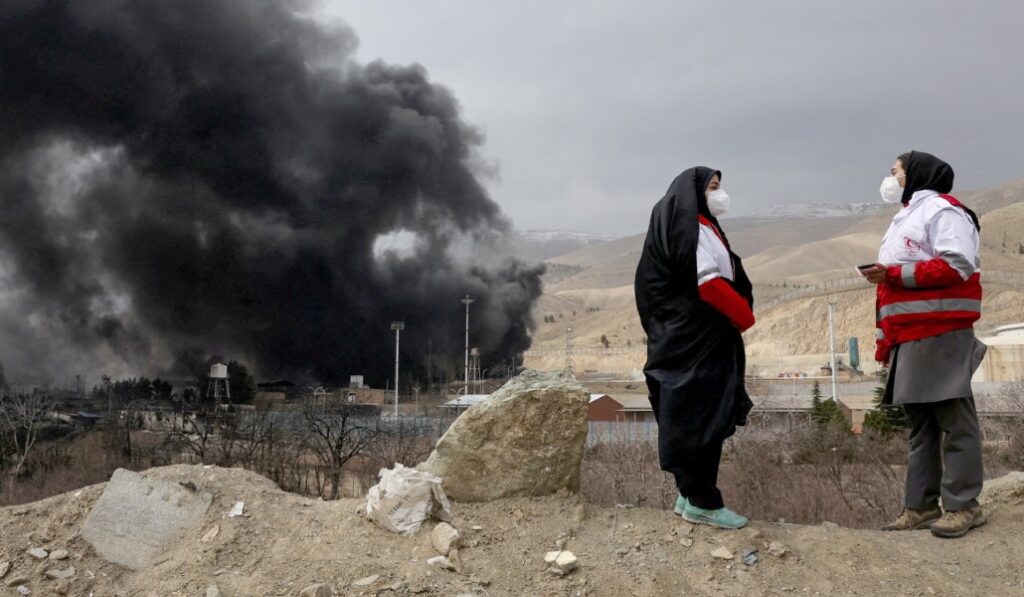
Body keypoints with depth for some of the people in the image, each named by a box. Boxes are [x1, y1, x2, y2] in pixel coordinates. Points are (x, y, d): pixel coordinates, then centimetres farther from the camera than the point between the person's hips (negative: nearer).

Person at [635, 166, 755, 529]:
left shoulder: (702, 228, 20)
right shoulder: (689, 228, -12)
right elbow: (710, 284, -20)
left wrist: (738, 315, 3)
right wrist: (745, 317, -8)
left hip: (701, 336, 10)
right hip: (697, 339, -10)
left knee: (698, 418, 11)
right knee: (701, 417, -7)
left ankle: (692, 495, 17)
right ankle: (702, 502, -3)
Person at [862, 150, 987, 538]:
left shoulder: (942, 211, -5)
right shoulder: (905, 219, 25)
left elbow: (958, 266, -19)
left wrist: (895, 274, -19)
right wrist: (884, 340, 20)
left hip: (940, 336, -10)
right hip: (909, 339, 10)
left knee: (954, 421, -6)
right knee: (920, 423, 9)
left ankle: (963, 505, -3)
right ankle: (921, 505, 12)